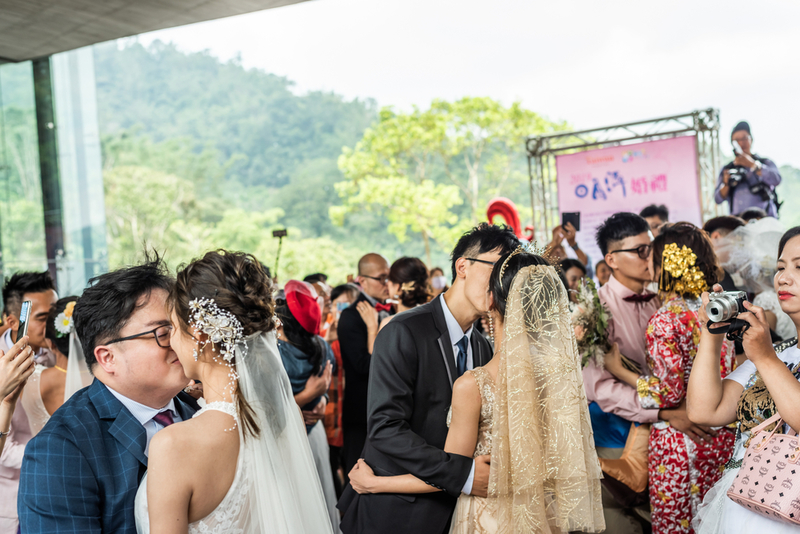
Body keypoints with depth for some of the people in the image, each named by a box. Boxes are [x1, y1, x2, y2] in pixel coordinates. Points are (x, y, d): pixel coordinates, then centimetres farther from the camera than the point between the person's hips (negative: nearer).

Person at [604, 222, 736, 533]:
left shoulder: (664, 320, -18)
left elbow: (669, 392, -20)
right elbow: (729, 374, 11)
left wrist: (619, 370, -10)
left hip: (679, 439, -7)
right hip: (721, 437, 7)